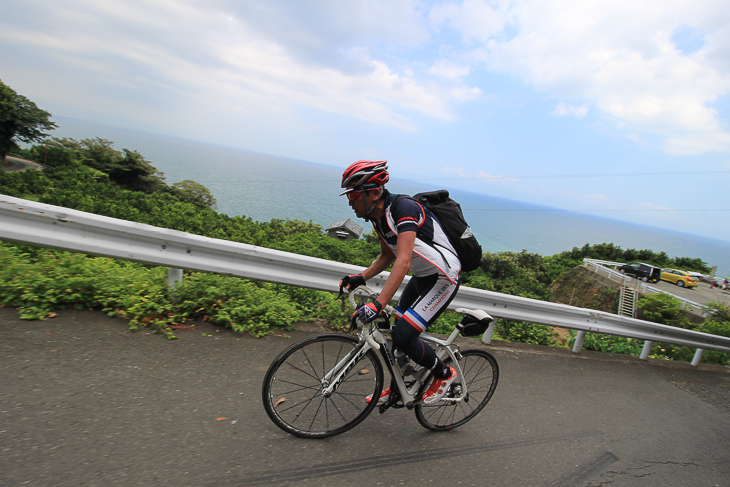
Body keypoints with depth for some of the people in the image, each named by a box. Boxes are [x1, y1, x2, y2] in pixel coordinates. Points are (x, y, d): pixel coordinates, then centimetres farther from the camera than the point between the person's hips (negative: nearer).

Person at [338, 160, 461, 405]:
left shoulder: (404, 208, -28)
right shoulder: (377, 216, 0)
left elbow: (403, 262, -37)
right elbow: (387, 256, 11)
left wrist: (377, 305, -43)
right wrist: (360, 278, -2)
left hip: (443, 279, -9)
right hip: (421, 277, 9)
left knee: (403, 336, -15)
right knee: (395, 332, 12)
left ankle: (444, 374, 13)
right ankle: (396, 389, 34)